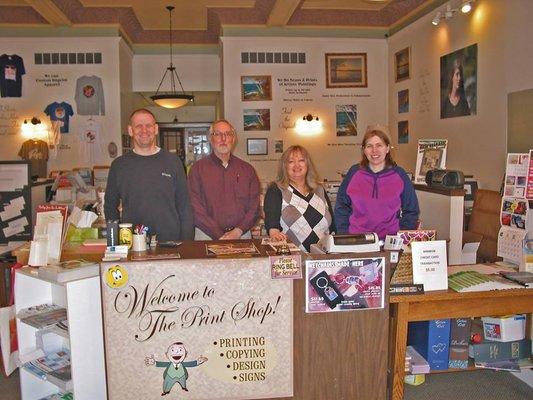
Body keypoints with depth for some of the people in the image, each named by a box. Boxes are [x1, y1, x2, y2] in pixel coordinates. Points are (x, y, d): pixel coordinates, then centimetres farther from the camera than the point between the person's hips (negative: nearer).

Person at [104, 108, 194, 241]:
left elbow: (184, 206, 4)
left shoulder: (172, 162, 4)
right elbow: (110, 206, 14)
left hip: (170, 241, 0)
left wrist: (186, 245, -3)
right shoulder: (119, 165, 7)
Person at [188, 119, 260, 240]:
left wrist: (238, 231, -8)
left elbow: (254, 207, 7)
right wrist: (219, 236, -11)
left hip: (241, 235, 2)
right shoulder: (198, 168, 4)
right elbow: (196, 209, -4)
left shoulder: (247, 169, 11)